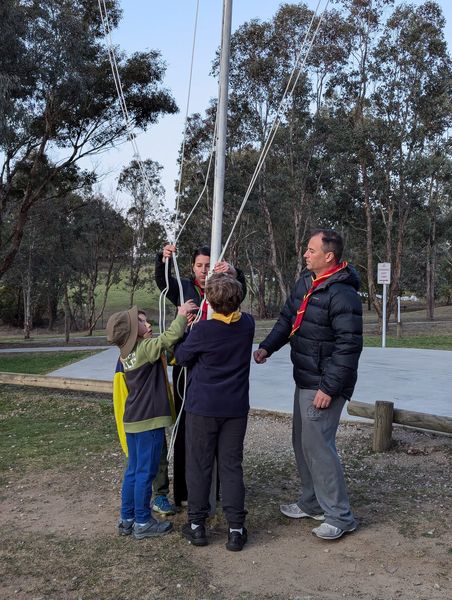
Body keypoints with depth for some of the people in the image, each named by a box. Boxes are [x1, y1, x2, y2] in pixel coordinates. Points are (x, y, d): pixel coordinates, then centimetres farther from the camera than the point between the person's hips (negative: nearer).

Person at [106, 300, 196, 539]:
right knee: (145, 473, 1)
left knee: (133, 471, 16)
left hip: (132, 420, 8)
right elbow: (169, 338, -25)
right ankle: (143, 523, 11)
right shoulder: (145, 348, -17)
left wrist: (180, 320, 8)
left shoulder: (127, 353, 8)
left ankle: (127, 519, 25)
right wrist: (181, 315, -9)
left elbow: (163, 343, 15)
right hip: (149, 421, -8)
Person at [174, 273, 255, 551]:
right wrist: (227, 277, 19)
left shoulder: (202, 330, -18)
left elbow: (181, 356, 0)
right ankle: (236, 528, 12)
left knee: (199, 466, 10)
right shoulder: (248, 325, -5)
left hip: (202, 408, -3)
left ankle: (197, 524, 20)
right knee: (232, 466, 10)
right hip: (236, 408, 3)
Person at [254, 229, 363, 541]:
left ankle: (339, 516, 10)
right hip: (304, 380, 10)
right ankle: (312, 502, 35)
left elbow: (348, 347, -23)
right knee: (302, 442, 18)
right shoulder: (306, 283, 9)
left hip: (324, 386, -10)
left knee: (318, 446, -5)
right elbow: (287, 319, 17)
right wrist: (267, 347, 2)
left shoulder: (342, 294, -21)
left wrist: (329, 388, -22)